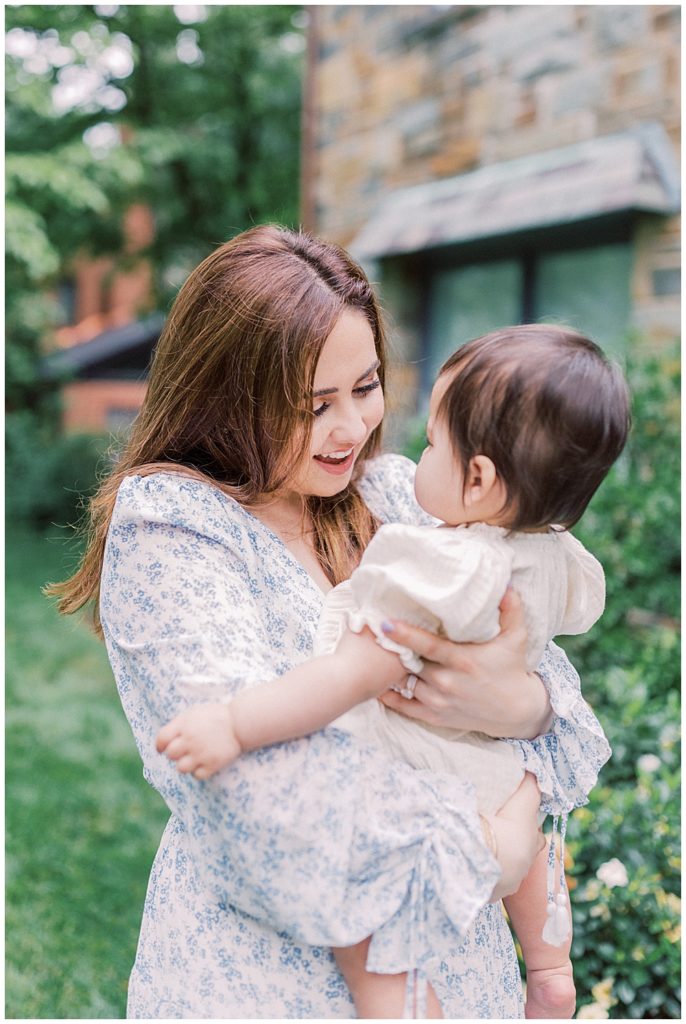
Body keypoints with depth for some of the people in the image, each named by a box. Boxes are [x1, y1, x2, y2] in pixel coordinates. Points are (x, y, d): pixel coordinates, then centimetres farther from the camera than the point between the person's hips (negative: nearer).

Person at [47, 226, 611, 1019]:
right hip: (264, 960, -4)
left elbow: (545, 673, -3)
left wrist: (519, 704, -26)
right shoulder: (168, 529, -16)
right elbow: (264, 767, -26)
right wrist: (483, 851, -21)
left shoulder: (394, 494, 0)